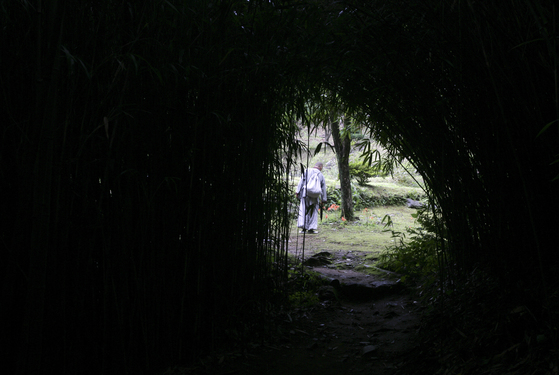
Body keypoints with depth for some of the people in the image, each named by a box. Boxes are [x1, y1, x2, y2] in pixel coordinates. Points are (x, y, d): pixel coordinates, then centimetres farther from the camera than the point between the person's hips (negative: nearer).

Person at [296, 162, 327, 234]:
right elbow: (323, 188, 11)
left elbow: (301, 182, 0)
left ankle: (304, 228, -7)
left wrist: (298, 192, -1)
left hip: (305, 194, 0)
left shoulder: (306, 171, 7)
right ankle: (311, 228, 7)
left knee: (303, 211, 3)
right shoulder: (321, 175, 9)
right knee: (313, 212, 9)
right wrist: (323, 199, 17)